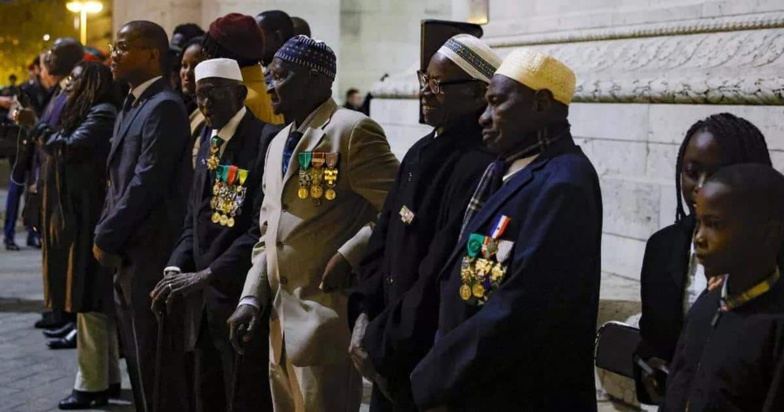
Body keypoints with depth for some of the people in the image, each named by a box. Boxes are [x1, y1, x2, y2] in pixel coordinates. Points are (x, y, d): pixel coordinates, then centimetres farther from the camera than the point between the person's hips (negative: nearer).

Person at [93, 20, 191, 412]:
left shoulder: (164, 107, -14)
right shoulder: (132, 105, 16)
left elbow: (146, 183, -20)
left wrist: (105, 238, -12)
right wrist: (106, 235, 7)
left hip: (151, 255, -9)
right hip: (128, 255, 9)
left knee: (157, 366, -1)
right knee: (138, 359, 16)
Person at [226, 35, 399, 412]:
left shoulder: (353, 130, -9)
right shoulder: (278, 143, 18)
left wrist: (349, 257, -19)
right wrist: (251, 298, 8)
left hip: (327, 319, -8)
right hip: (282, 321, 8)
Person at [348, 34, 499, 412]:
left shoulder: (478, 170, -21)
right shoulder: (421, 153, 8)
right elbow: (383, 237, 12)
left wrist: (380, 345, -15)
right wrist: (365, 314, 1)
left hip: (434, 362, -8)